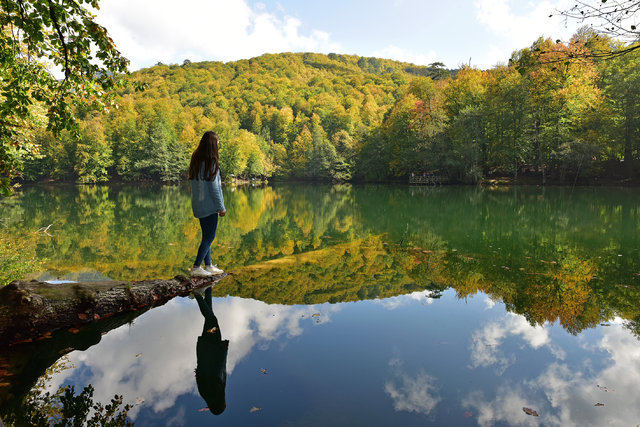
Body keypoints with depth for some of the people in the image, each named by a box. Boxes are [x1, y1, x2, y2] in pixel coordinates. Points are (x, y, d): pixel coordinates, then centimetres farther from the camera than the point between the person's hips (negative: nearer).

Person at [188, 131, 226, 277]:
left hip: (198, 205, 8)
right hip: (209, 205, -8)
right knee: (209, 237, -1)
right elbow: (213, 186, -16)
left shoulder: (196, 160, 9)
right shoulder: (211, 162, -16)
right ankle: (196, 267, -1)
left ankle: (208, 266, 23)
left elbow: (193, 183, 12)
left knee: (206, 236, 15)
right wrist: (221, 207, -9)